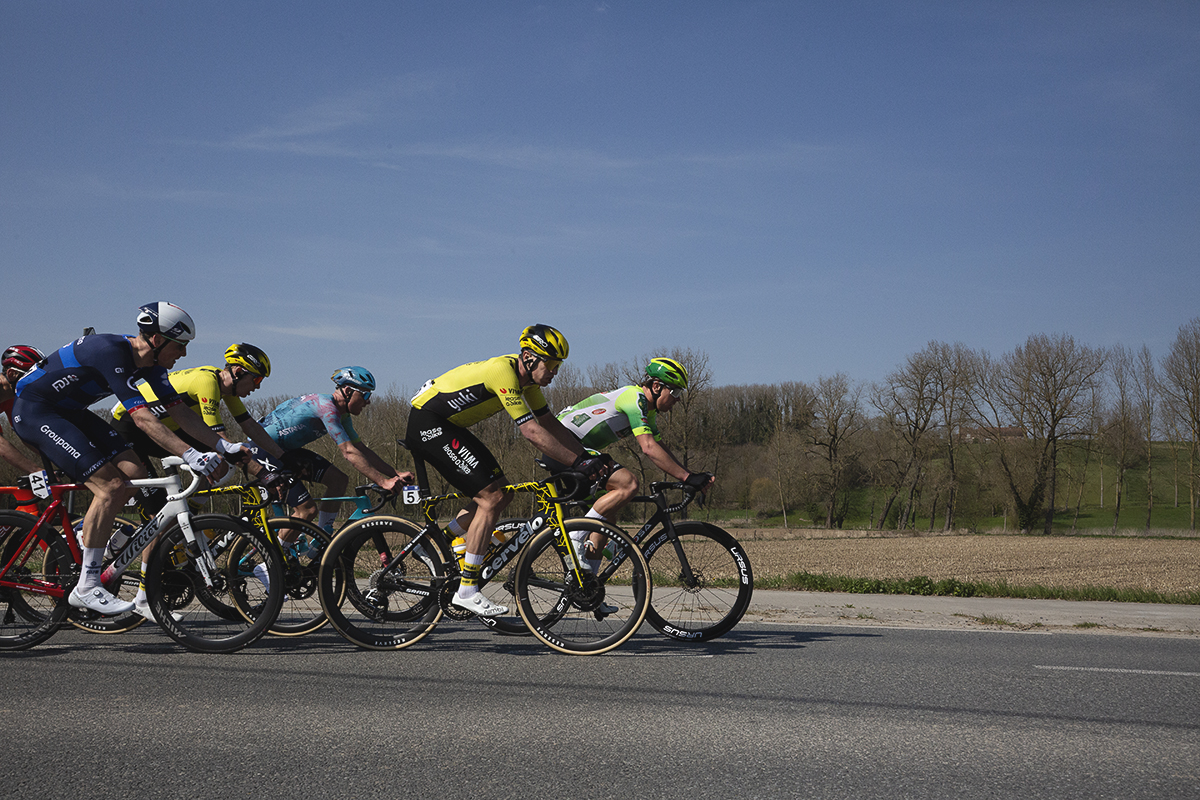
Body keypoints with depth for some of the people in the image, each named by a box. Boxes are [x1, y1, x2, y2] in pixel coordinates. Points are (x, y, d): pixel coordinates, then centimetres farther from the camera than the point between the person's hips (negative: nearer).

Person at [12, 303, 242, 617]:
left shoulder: (149, 364, -2)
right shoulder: (111, 351, -29)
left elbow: (179, 410, 1)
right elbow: (143, 417, -36)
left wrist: (223, 445, -8)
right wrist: (190, 455, -42)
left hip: (68, 411, 9)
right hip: (33, 410, -9)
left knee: (136, 477, -4)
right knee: (110, 487, -19)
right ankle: (86, 588, -12)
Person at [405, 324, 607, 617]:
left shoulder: (527, 378, 4)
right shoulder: (503, 372, -25)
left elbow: (551, 424, 7)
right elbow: (533, 432, -29)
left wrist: (588, 456, -2)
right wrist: (577, 462, -27)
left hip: (448, 425, 10)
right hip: (427, 423, -10)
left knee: (502, 494, 5)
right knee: (491, 499, -14)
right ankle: (466, 591, -11)